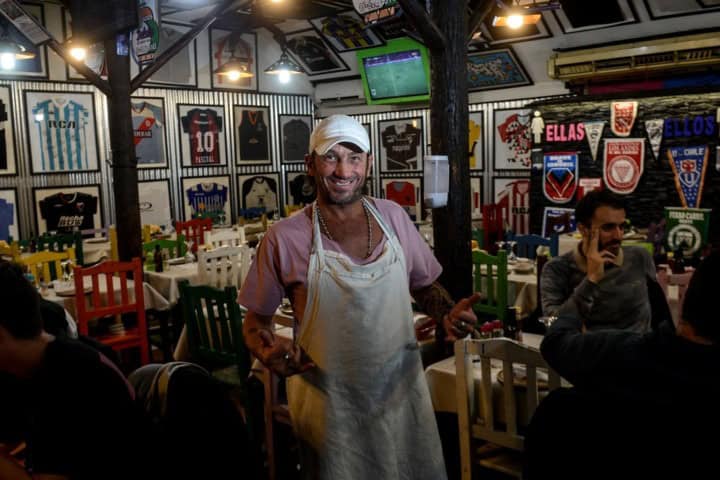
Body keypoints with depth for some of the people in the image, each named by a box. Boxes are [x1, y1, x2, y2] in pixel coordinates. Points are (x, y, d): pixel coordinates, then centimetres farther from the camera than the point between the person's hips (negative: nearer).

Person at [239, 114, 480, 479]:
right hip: (329, 407, -3)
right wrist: (268, 352, -24)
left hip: (402, 395, 3)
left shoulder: (393, 217, -2)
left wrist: (448, 313, -9)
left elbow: (424, 286, 11)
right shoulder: (283, 239, -11)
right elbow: (257, 319, -3)